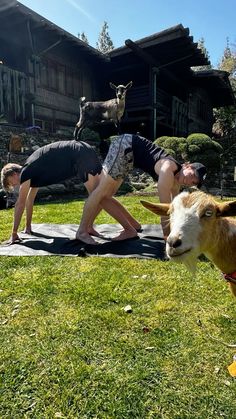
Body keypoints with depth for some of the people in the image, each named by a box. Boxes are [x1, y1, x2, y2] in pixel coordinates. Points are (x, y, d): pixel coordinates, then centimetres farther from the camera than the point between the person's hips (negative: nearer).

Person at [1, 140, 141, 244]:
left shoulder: (26, 172, 0)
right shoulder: (33, 171, 25)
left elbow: (20, 204, 1)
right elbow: (30, 199, 30)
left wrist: (14, 233, 7)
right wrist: (28, 226, 35)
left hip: (81, 156, -9)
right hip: (86, 154, 9)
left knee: (100, 198, -9)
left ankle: (131, 229, -8)